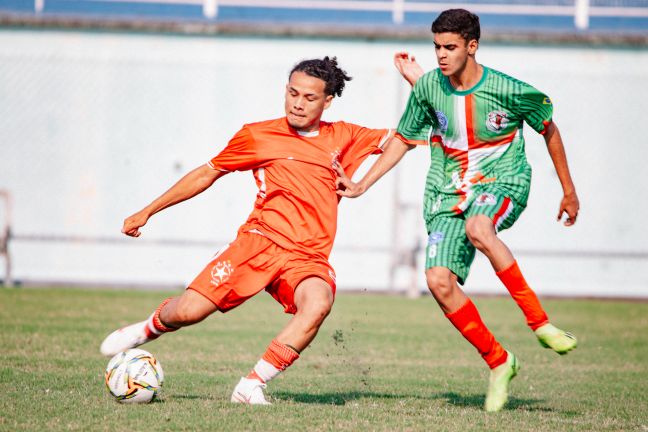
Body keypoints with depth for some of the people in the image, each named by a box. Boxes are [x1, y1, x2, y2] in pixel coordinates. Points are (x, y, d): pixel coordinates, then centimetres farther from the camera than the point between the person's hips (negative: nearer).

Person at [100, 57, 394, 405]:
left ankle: (252, 386, -25)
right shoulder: (258, 136, 8)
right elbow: (206, 173, 17)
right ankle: (150, 329, 25)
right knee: (188, 312, -13)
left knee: (318, 304, -34)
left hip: (309, 257, 1)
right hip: (261, 242, -1)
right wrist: (147, 212, 19)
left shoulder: (342, 138, 14)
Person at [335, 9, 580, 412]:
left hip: (502, 182, -4)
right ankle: (498, 362, 3)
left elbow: (549, 129, 5)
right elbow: (403, 139, 13)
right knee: (439, 280, -16)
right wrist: (361, 185, 7)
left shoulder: (510, 91, -12)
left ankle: (540, 321, -30)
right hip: (448, 192, 4)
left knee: (478, 229, -40)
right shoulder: (428, 87, -3)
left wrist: (569, 190, 10)